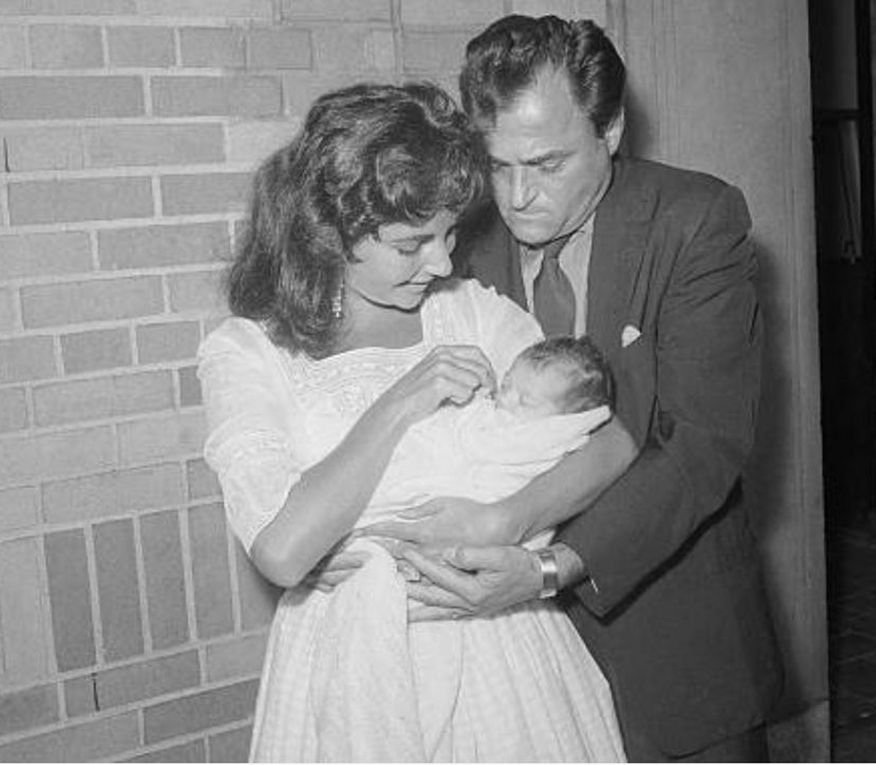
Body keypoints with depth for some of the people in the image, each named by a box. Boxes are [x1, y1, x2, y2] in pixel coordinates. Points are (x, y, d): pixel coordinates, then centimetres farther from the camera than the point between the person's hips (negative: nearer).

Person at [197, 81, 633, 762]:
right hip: (357, 669, -2)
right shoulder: (245, 353, -7)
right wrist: (400, 404, -20)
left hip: (501, 648, 3)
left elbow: (612, 440, -5)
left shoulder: (472, 310, 2)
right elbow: (281, 551, -20)